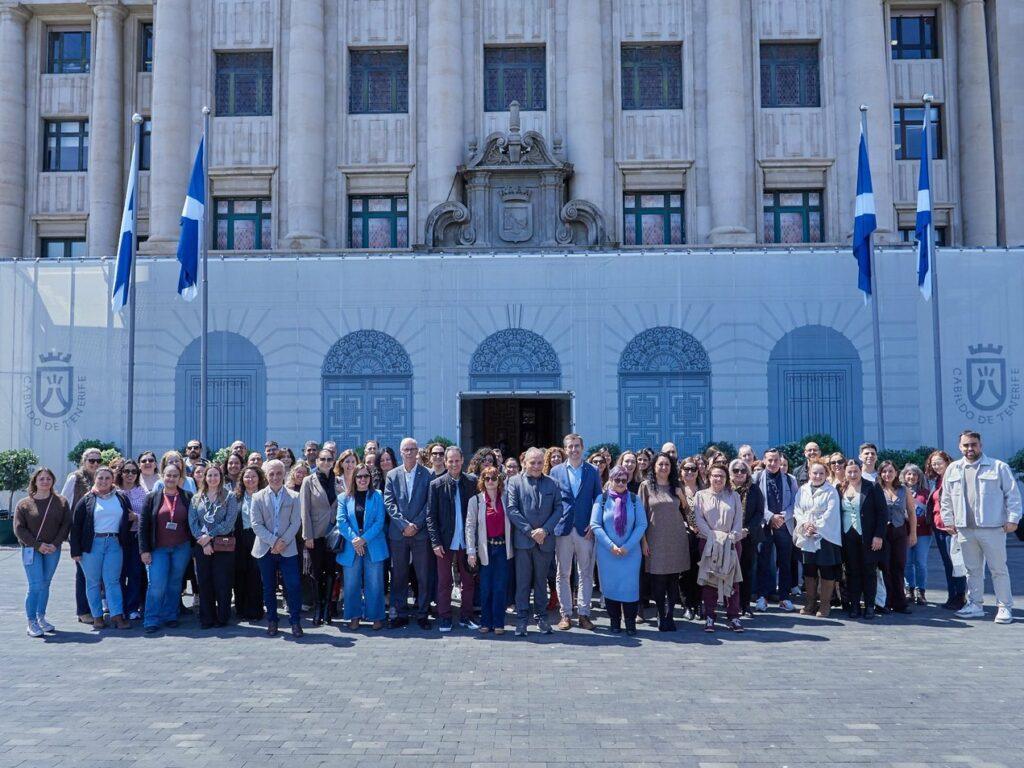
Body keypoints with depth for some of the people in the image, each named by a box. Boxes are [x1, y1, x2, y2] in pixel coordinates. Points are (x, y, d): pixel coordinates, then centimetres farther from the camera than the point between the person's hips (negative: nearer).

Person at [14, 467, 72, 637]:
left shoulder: (61, 502, 4)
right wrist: (38, 545, -12)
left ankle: (41, 618, 20)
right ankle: (31, 623, -2)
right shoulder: (24, 504, -1)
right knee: (36, 586, -9)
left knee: (45, 584, 8)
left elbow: (66, 524, 2)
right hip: (31, 550, -2)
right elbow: (19, 529, -4)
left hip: (53, 550, 2)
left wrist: (55, 544, -10)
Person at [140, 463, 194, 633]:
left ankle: (170, 617, 20)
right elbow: (143, 525, 1)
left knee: (175, 584, 8)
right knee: (157, 585, -8)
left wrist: (193, 546, 2)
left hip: (181, 548, 1)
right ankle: (151, 621, 1)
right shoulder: (153, 498, 2)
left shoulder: (187, 498, 3)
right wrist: (144, 550, -5)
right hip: (158, 549, -1)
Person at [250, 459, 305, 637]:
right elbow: (256, 524, -4)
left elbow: (296, 523, -2)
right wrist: (273, 541, -14)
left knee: (293, 586, -7)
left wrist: (283, 541, -14)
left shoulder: (293, 497, 3)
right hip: (265, 549, 1)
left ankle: (295, 622, 4)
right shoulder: (258, 497, 3)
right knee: (269, 588, 8)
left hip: (288, 549, -1)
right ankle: (272, 621, 20)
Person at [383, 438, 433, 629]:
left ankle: (422, 614, 11)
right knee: (399, 576, 6)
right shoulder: (392, 475, 8)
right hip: (398, 533, 2)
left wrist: (416, 525, -11)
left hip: (421, 532, -1)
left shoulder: (427, 474, 2)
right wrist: (404, 524, -10)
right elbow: (389, 503, 1)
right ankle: (400, 614, 15)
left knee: (424, 575, 2)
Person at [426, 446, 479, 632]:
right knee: (444, 582, 6)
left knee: (468, 581, 8)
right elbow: (430, 516, -2)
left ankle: (466, 617, 20)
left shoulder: (471, 483, 2)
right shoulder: (436, 485, -2)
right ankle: (444, 619, 16)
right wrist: (435, 542, -8)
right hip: (445, 542, -2)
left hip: (465, 541, 2)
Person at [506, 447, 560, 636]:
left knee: (541, 581, 11)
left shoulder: (552, 483, 8)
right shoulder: (515, 482, 1)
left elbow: (559, 509, 4)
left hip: (545, 540, 2)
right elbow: (511, 509, -6)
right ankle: (522, 618, 9)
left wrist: (545, 530, -9)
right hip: (522, 540, -2)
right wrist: (530, 531, -11)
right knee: (522, 581, 2)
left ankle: (541, 617, 20)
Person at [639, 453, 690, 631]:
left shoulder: (676, 486, 12)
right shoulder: (646, 486, 2)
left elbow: (686, 513, 18)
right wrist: (643, 540, -6)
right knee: (658, 579, -2)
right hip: (656, 539, -3)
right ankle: (661, 616, 9)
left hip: (676, 538, 3)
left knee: (674, 579, 3)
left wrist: (683, 499, -1)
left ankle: (670, 616, 10)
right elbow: (641, 515, 0)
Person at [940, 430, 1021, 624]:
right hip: (965, 529, 4)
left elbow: (1013, 495, -2)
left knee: (999, 569, 2)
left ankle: (1005, 607, 9)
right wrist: (948, 520, 10)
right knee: (972, 570, 11)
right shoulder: (952, 469, 10)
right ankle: (975, 605, 19)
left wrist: (1012, 519, -7)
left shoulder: (999, 467, -2)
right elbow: (946, 499, 15)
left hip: (992, 528, -4)